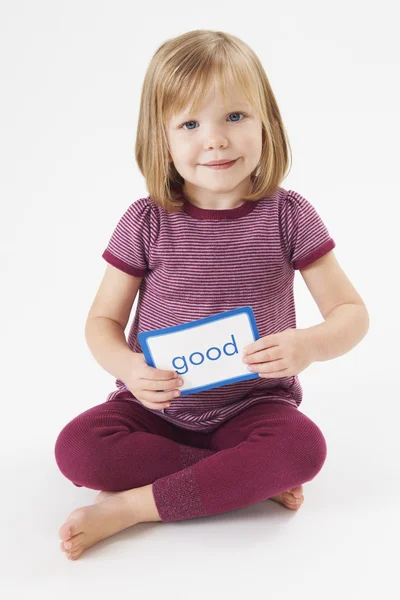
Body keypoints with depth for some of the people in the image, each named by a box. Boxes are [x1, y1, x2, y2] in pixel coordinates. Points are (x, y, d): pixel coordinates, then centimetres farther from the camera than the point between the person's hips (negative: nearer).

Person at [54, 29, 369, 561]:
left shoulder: (288, 215, -7)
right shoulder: (146, 222, -7)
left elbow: (351, 312, -4)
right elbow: (103, 320, 1)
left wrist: (307, 346, -26)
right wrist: (129, 368, -22)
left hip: (254, 403, 0)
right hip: (157, 404, 1)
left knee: (303, 446, -31)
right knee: (77, 447, -23)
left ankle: (129, 506, -20)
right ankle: (252, 477, -14)